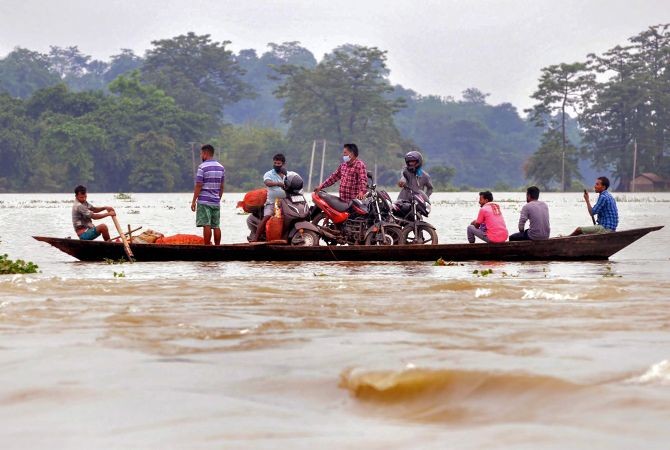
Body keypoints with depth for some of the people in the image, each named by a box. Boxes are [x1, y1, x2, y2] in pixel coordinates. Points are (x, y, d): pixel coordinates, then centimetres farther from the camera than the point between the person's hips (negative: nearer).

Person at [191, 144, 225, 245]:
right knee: (216, 226, 7)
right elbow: (221, 187, 13)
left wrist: (193, 201, -6)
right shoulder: (221, 167, 9)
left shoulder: (202, 167, -10)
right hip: (216, 201, 6)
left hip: (204, 201, -6)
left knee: (206, 226, -6)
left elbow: (198, 186, -12)